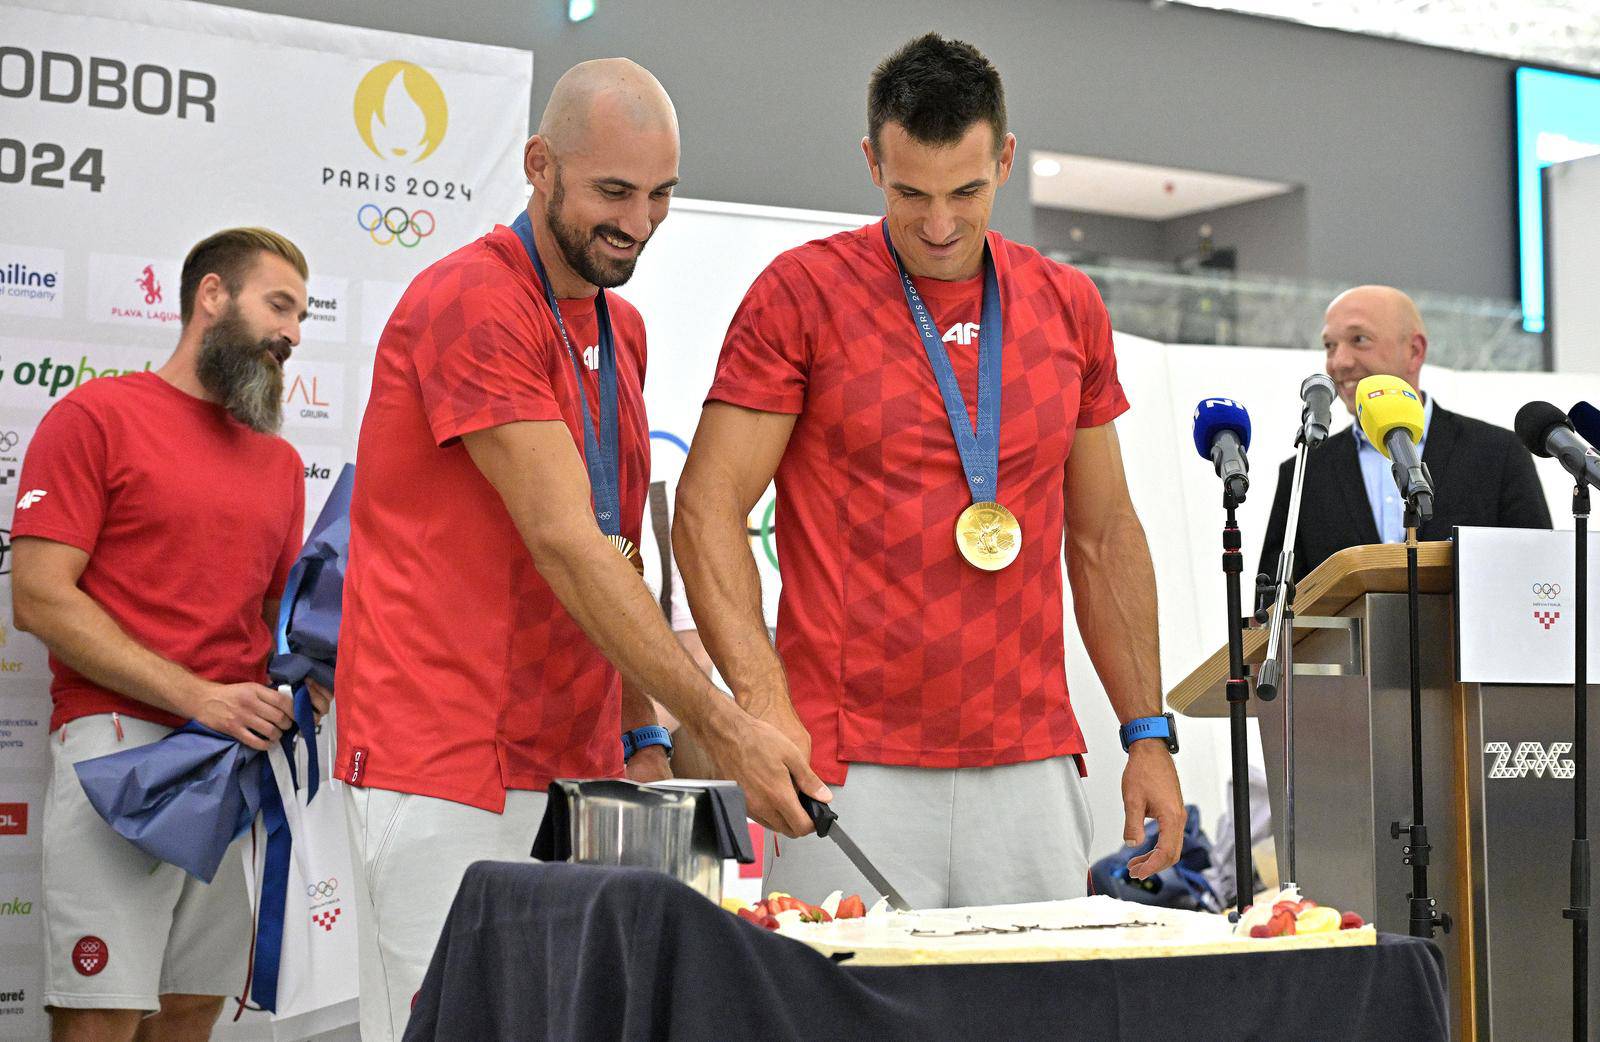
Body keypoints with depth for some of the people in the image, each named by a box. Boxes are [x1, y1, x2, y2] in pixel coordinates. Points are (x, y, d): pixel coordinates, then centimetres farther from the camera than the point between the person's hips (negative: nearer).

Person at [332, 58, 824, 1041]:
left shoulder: (622, 329, 15)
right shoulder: (472, 303, -13)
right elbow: (563, 544, -20)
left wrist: (644, 736, 10)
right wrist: (723, 726, -23)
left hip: (574, 768, 8)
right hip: (444, 768, -8)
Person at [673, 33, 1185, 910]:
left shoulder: (1069, 307, 11)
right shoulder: (802, 294, -2)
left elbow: (1104, 536, 17)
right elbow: (707, 509, -5)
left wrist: (1147, 738, 12)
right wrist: (763, 698, -18)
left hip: (1031, 766, 4)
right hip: (852, 770, -4)